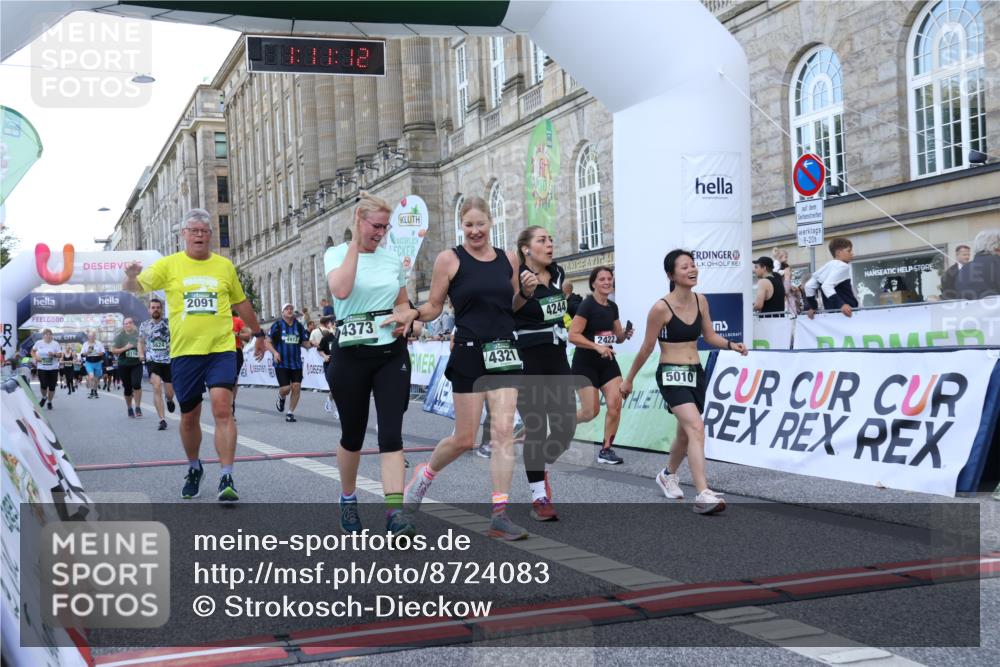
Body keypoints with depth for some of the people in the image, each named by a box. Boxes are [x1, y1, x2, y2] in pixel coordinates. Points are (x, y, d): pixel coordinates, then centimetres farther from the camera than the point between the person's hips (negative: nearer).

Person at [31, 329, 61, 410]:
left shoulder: (55, 344, -2)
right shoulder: (38, 343, 1)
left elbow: (60, 355, -1)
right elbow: (33, 351, 17)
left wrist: (54, 354, -21)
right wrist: (35, 357, -2)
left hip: (53, 368, 0)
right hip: (42, 368, 0)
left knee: (52, 386, 3)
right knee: (43, 385, -8)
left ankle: (49, 402, 23)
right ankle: (44, 397, 24)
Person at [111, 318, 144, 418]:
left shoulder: (138, 334, 1)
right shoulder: (120, 336, -1)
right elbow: (113, 350, -1)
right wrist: (125, 348, -14)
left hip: (137, 364, 0)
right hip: (124, 365, 0)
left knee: (136, 384, -19)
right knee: (127, 388, 6)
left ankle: (138, 407, -8)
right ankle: (130, 409, 25)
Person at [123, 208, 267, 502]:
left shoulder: (225, 266, 8)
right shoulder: (169, 265, 4)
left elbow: (241, 303, 20)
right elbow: (134, 288, -1)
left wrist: (258, 334, 27)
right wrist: (131, 277, -25)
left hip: (221, 349, -1)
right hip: (184, 352, 1)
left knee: (222, 408, -17)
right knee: (189, 417, 11)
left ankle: (226, 479, -16)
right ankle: (194, 469, 34)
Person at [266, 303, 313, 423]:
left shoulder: (299, 326, 7)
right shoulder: (277, 325, -1)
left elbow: (304, 343, 10)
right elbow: (268, 342, 2)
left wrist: (311, 344, -12)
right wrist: (274, 352, -15)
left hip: (296, 363, 3)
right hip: (281, 363, -3)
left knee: (296, 387, -4)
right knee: (285, 388, -9)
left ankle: (290, 412, 11)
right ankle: (281, 398, 28)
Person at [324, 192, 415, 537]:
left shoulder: (393, 259, 8)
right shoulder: (336, 254, -2)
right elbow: (341, 290, -24)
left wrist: (403, 319, -2)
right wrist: (356, 243, -18)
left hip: (391, 353, 2)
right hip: (351, 354, -2)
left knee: (391, 432, -10)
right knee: (353, 433, 10)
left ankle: (395, 511, -16)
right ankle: (348, 499, 34)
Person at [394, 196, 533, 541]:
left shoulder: (507, 259, 9)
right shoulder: (449, 259, -3)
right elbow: (434, 307, 1)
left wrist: (526, 292, 1)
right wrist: (412, 314, -19)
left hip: (504, 353, 4)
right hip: (469, 356, -3)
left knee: (504, 432, -6)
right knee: (464, 438, 3)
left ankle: (499, 515, -3)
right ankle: (425, 473, 33)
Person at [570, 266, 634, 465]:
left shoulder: (612, 307, 8)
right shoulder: (587, 305, -13)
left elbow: (618, 337, 17)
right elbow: (573, 336, -20)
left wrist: (625, 334, -6)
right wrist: (597, 346, -28)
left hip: (607, 361, 6)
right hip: (586, 363, -6)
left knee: (615, 403, -9)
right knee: (591, 411, -4)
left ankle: (606, 450, 3)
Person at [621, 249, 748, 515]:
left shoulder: (700, 300, 3)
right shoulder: (661, 308, -15)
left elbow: (709, 336, 14)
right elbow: (646, 349, -6)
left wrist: (731, 345, -6)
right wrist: (628, 380, 3)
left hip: (696, 373, 7)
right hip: (672, 375, -7)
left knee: (686, 433, 20)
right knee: (696, 428, -24)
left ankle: (667, 475, 47)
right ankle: (703, 495, -28)